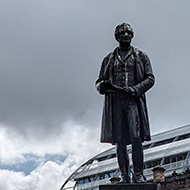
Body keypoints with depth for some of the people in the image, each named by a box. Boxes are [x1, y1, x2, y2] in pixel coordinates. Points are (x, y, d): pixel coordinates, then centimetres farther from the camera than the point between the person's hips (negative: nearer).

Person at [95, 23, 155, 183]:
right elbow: (99, 81, 18)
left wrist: (135, 89, -12)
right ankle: (125, 176, 3)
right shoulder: (109, 59, 18)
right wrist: (102, 86, -7)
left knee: (135, 137, -14)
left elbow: (150, 78, 6)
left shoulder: (141, 56, 13)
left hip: (133, 101, -2)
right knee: (120, 141, -1)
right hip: (115, 102, 2)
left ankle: (138, 174, -8)